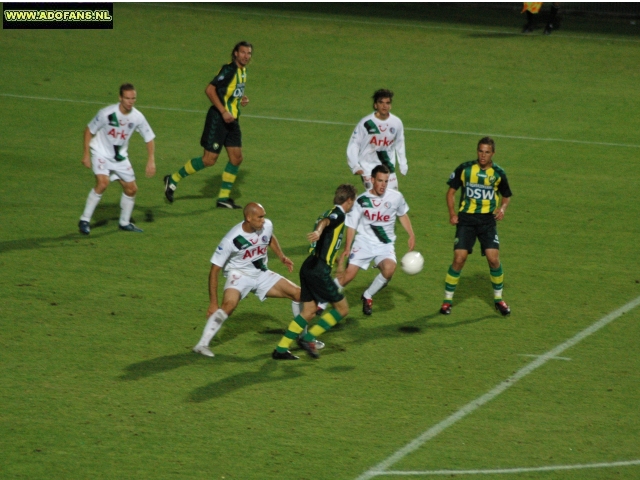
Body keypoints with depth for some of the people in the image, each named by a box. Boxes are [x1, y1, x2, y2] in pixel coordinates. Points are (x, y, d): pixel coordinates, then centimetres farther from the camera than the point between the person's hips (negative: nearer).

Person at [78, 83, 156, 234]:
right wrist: (86, 154, -12)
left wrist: (151, 161, -10)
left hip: (120, 157, 5)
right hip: (101, 153, -5)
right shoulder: (107, 113, -24)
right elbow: (89, 131, -11)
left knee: (131, 188, 6)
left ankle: (124, 223, 27)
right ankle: (85, 220, -15)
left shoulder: (137, 117, -13)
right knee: (103, 183, -26)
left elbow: (149, 138, 0)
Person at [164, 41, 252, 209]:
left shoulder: (242, 71, 11)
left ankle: (223, 198, 12)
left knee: (236, 157, 4)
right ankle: (173, 179, 7)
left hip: (231, 119, 9)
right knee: (209, 159, -8)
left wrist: (241, 99, 9)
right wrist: (223, 111, -25)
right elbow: (210, 89, -23)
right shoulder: (229, 70, -17)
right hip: (218, 119, -9)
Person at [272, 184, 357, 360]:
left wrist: (340, 262, 56)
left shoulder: (330, 213, 23)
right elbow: (325, 222, -32)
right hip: (319, 271, -9)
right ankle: (308, 337, -2)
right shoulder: (339, 214, -6)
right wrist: (318, 231, -55)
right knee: (342, 308, 1)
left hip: (308, 268, 9)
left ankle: (281, 349, 13)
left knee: (309, 311, 14)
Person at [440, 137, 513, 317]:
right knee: (459, 259, -9)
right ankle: (447, 300, 5)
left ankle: (498, 298, 11)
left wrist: (502, 208, -6)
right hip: (466, 219, -1)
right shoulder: (465, 169, -3)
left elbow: (506, 196, 15)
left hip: (488, 220, 1)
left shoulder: (498, 173, 1)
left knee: (493, 259, -10)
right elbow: (451, 191, 6)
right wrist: (452, 213, -7)